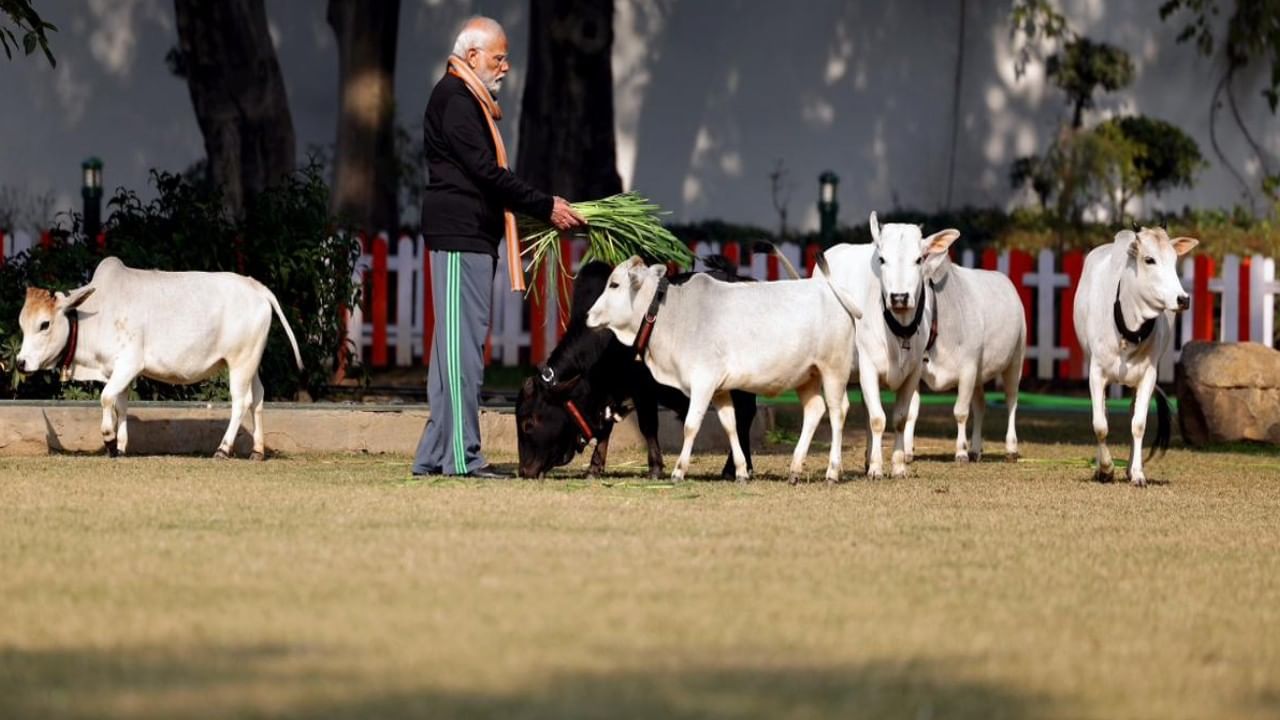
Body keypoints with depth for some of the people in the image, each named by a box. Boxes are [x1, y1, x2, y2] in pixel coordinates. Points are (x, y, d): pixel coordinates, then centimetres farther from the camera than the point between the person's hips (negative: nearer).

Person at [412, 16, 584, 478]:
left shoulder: (466, 99, 23)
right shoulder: (455, 98, -10)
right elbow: (487, 172, -17)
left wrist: (543, 209, 13)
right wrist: (546, 208, -13)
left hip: (470, 236, 11)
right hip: (461, 234, -11)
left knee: (455, 346, 9)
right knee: (463, 343, -11)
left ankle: (434, 456, 9)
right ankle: (462, 456, -12)